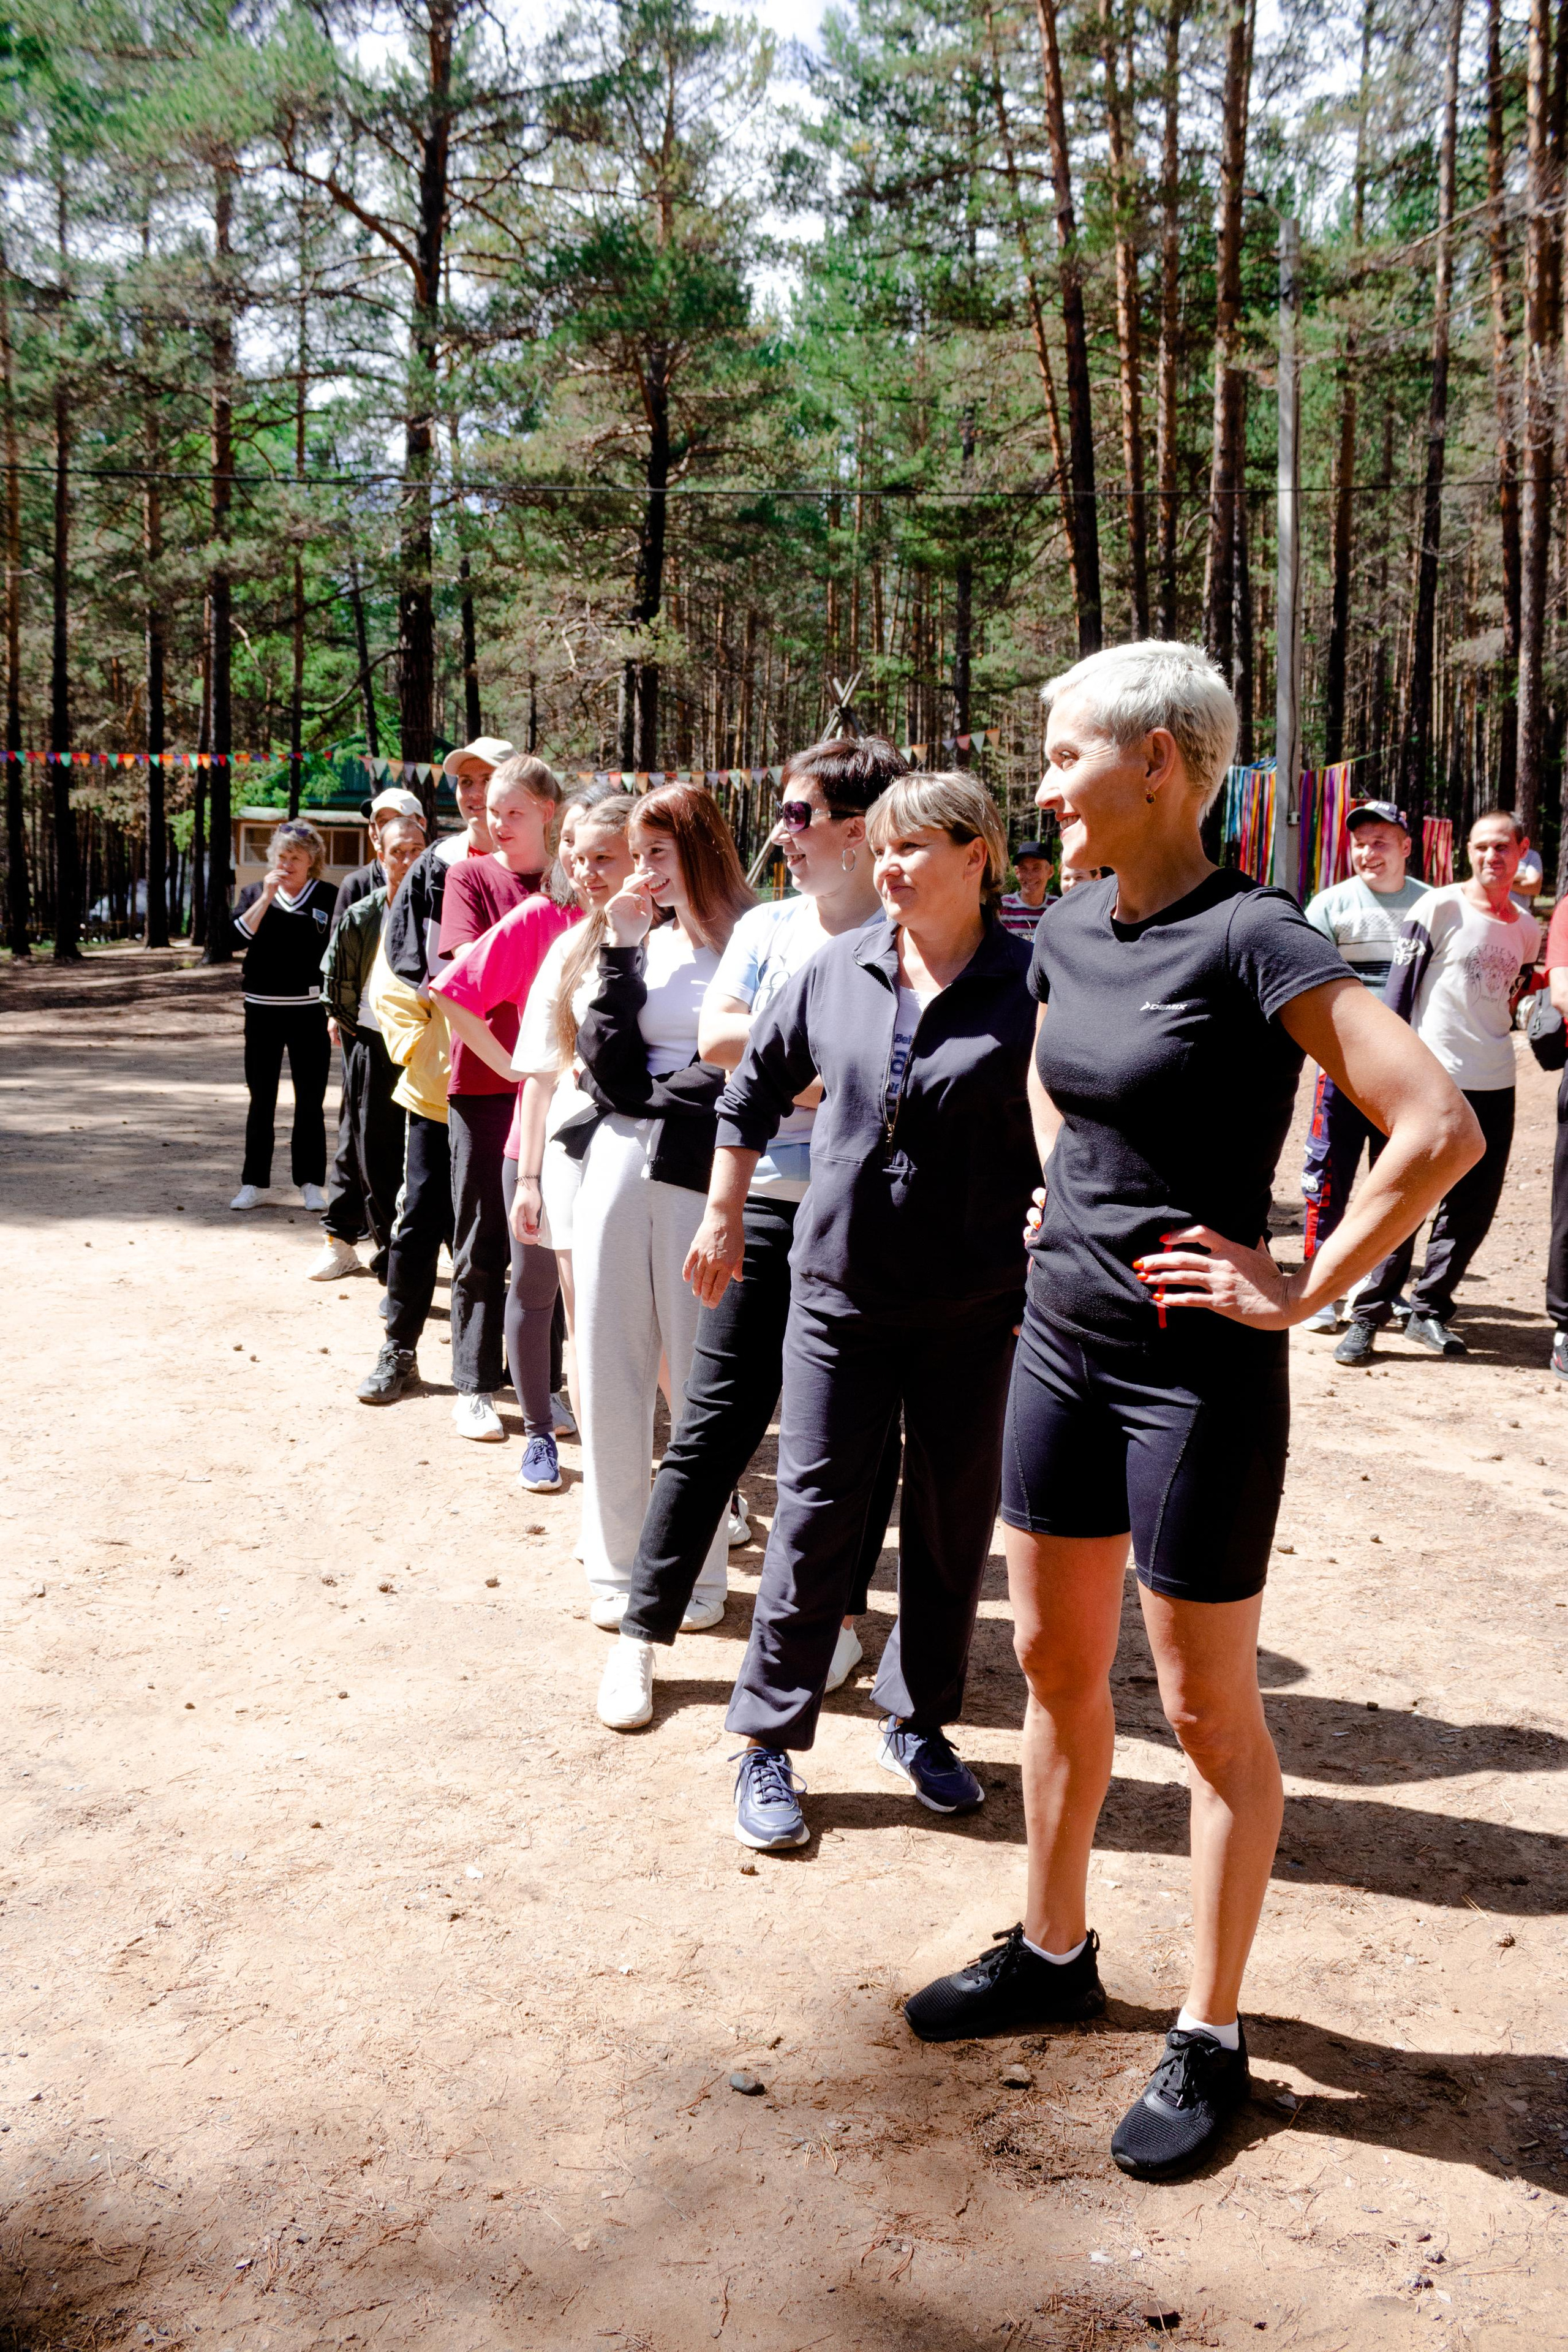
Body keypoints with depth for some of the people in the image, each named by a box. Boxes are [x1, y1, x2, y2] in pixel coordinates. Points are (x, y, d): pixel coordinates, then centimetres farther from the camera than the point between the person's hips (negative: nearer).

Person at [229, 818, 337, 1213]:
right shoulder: (255, 892, 9)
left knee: (310, 1101, 2)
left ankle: (311, 1184, 10)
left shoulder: (327, 897, 3)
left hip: (309, 1010, -2)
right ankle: (253, 1183, 13)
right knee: (261, 1100, 7)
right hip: (263, 1009, 2)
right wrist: (267, 896, -14)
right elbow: (240, 933, -7)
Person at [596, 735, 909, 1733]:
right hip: (764, 1203, 3)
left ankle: (838, 1615, 28)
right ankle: (643, 1631, 12)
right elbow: (716, 1036, -2)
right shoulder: (766, 927, 10)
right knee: (715, 1424, 4)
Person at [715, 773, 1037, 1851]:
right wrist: (726, 1217, 14)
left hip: (972, 1307, -1)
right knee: (815, 1517, 3)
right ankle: (769, 1743, 16)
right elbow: (756, 1086, 13)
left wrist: (1045, 1271, -13)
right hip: (839, 1288, 1)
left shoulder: (1031, 986, -9)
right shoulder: (839, 969, 1)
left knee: (954, 1522, 12)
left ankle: (919, 1723, 31)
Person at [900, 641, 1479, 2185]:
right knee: (1054, 1664, 18)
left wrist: (1303, 1292, -19)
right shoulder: (1070, 931, 5)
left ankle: (1209, 2039, 22)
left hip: (1194, 1366, -8)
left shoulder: (1249, 939, -18)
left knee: (1208, 1708, 6)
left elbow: (1440, 1129, -25)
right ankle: (1053, 1954, 37)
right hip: (1062, 1338, 8)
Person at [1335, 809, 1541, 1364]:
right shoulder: (1440, 908, -5)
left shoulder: (1527, 930, 12)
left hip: (1494, 1086, 6)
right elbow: (1399, 986, -7)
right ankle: (1368, 1315, 0)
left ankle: (1430, 1309, 19)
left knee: (1472, 1205, 7)